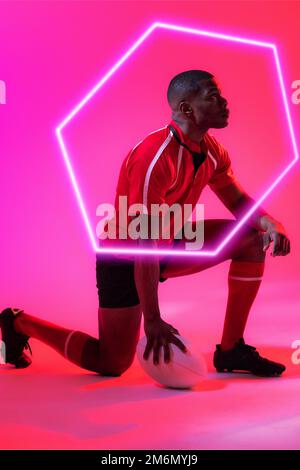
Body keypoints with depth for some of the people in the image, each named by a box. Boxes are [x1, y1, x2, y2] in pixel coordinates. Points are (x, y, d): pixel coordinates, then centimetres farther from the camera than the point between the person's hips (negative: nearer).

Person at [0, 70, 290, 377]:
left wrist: (270, 223, -17)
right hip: (124, 259, -8)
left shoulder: (212, 151, -3)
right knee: (112, 364, -5)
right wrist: (152, 320, -31)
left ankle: (231, 350, 2)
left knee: (252, 238, -3)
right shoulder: (155, 158, -29)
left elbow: (240, 204, 7)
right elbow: (145, 243, -31)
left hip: (170, 246, 8)